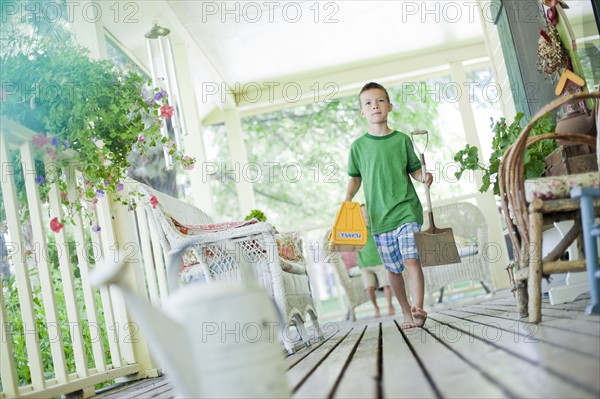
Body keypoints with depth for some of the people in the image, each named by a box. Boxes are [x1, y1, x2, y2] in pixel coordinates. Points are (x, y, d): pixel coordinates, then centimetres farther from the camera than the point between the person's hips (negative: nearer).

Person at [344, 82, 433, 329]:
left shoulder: (402, 139, 4)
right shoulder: (358, 146, 5)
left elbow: (414, 169, 10)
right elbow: (355, 178, 13)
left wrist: (424, 177, -11)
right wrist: (347, 199, -2)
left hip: (407, 210, -1)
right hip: (379, 216, 2)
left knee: (411, 259, -18)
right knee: (393, 268, 9)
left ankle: (418, 308, -22)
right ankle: (406, 311, 23)